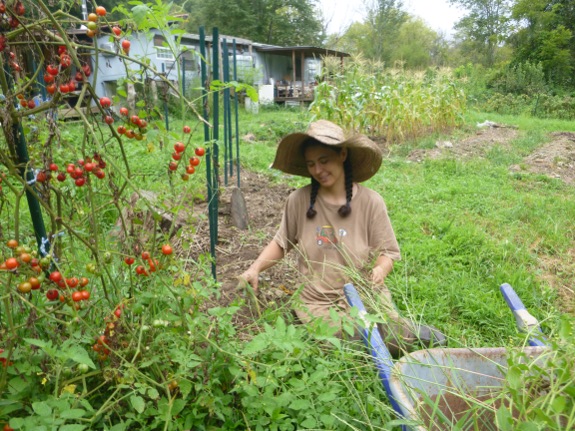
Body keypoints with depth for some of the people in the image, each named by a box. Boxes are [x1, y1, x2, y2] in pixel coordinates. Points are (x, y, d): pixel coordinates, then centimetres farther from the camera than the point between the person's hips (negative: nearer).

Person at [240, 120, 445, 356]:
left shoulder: (370, 201, -6)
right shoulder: (299, 200, -4)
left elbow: (387, 252, 0)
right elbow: (281, 243, 8)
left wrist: (380, 270, -23)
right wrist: (254, 269, -7)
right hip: (318, 303, 1)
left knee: (395, 341, -22)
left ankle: (406, 329, 14)